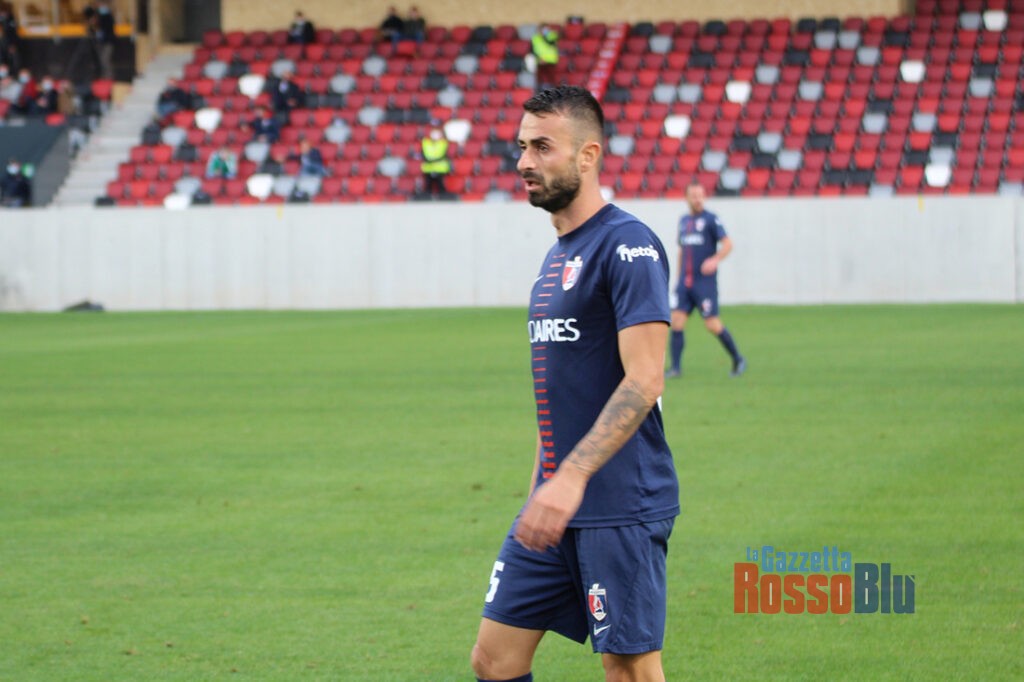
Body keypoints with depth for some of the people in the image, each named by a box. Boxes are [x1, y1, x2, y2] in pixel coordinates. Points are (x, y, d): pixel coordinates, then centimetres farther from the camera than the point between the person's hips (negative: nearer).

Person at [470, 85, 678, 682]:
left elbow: (643, 382, -20)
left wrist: (572, 477, -27)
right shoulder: (559, 254, 16)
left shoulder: (628, 246, -12)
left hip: (621, 509, -9)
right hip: (555, 506, 9)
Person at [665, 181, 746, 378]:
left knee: (712, 325, -5)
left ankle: (738, 360, 13)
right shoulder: (684, 221, 14)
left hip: (705, 281, -6)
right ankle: (675, 367, -2)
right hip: (685, 282, 6)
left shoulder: (710, 219, -5)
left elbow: (727, 244, -13)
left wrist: (715, 260, -30)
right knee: (677, 321, -5)